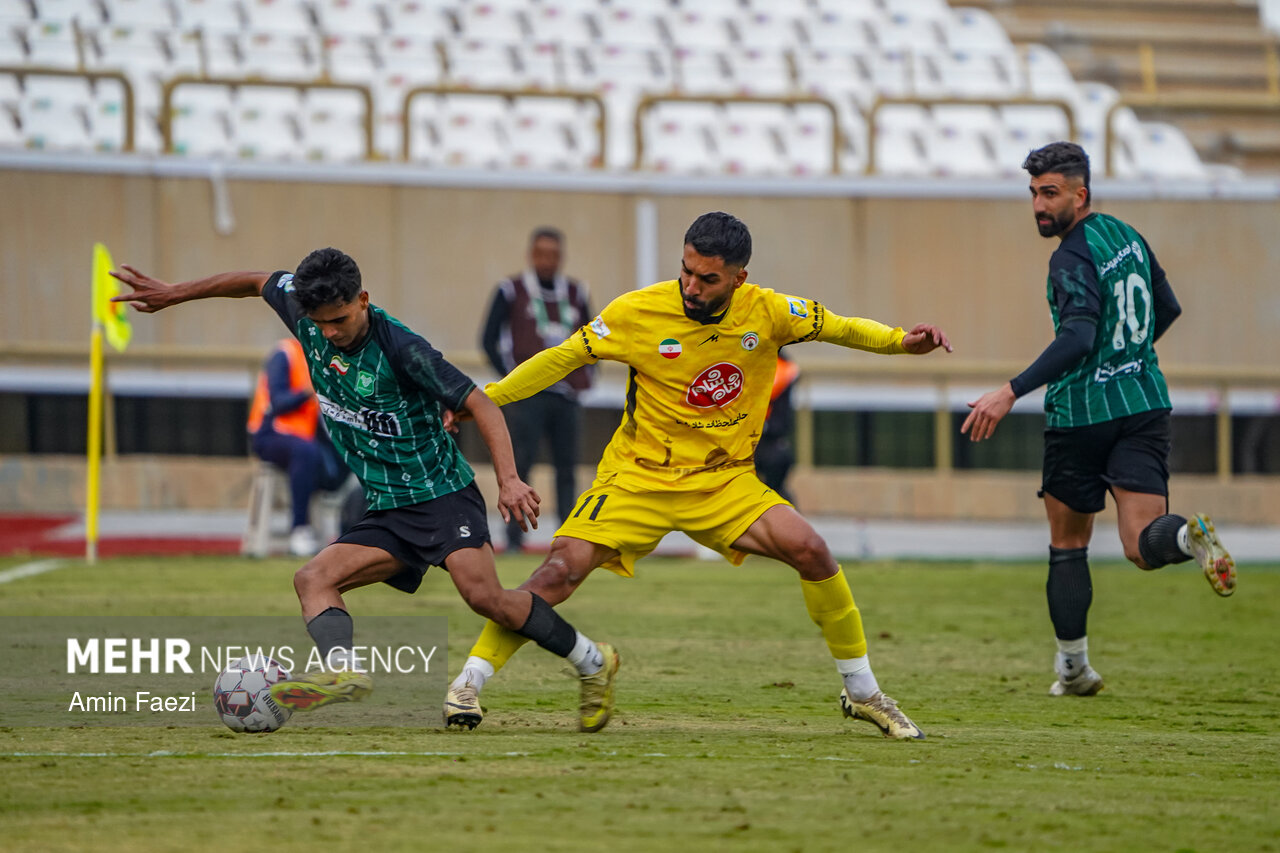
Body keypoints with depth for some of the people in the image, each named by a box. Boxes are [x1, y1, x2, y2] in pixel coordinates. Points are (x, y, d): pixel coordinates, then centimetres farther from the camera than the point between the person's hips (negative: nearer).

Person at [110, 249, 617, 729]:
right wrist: (174, 294, 27)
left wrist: (509, 479, -27)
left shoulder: (399, 348, -18)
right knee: (314, 578, -13)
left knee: (484, 596, -25)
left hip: (443, 496, -7)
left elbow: (478, 405, -16)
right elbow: (258, 282, 20)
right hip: (388, 511, 7)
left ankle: (593, 662, -9)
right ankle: (344, 671, -37)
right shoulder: (307, 320, 1)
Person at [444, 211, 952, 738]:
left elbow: (839, 328, 7)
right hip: (639, 475, -2)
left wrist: (902, 342, -10)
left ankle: (863, 694, 0)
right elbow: (562, 358, -3)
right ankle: (468, 683, -10)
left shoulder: (768, 312, -8)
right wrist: (483, 399, -8)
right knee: (563, 566, -22)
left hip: (726, 482, 2)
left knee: (810, 551, -17)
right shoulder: (638, 313, -14)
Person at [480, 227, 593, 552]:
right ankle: (514, 537, -7)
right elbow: (489, 340, 3)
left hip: (567, 394, 4)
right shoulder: (512, 290, 2)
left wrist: (586, 376, 8)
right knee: (520, 463, -9)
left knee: (566, 466, 3)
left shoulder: (575, 292, 14)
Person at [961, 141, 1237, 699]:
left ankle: (1073, 668, 17)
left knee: (1067, 545, 13)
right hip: (1144, 405, 6)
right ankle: (1187, 536, -38)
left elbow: (1077, 339, -29)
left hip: (1082, 415, -6)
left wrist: (1011, 392, -33)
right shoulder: (1126, 235, 10)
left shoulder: (1073, 258, -15)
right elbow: (1167, 308, 22)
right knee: (1142, 545, -5)